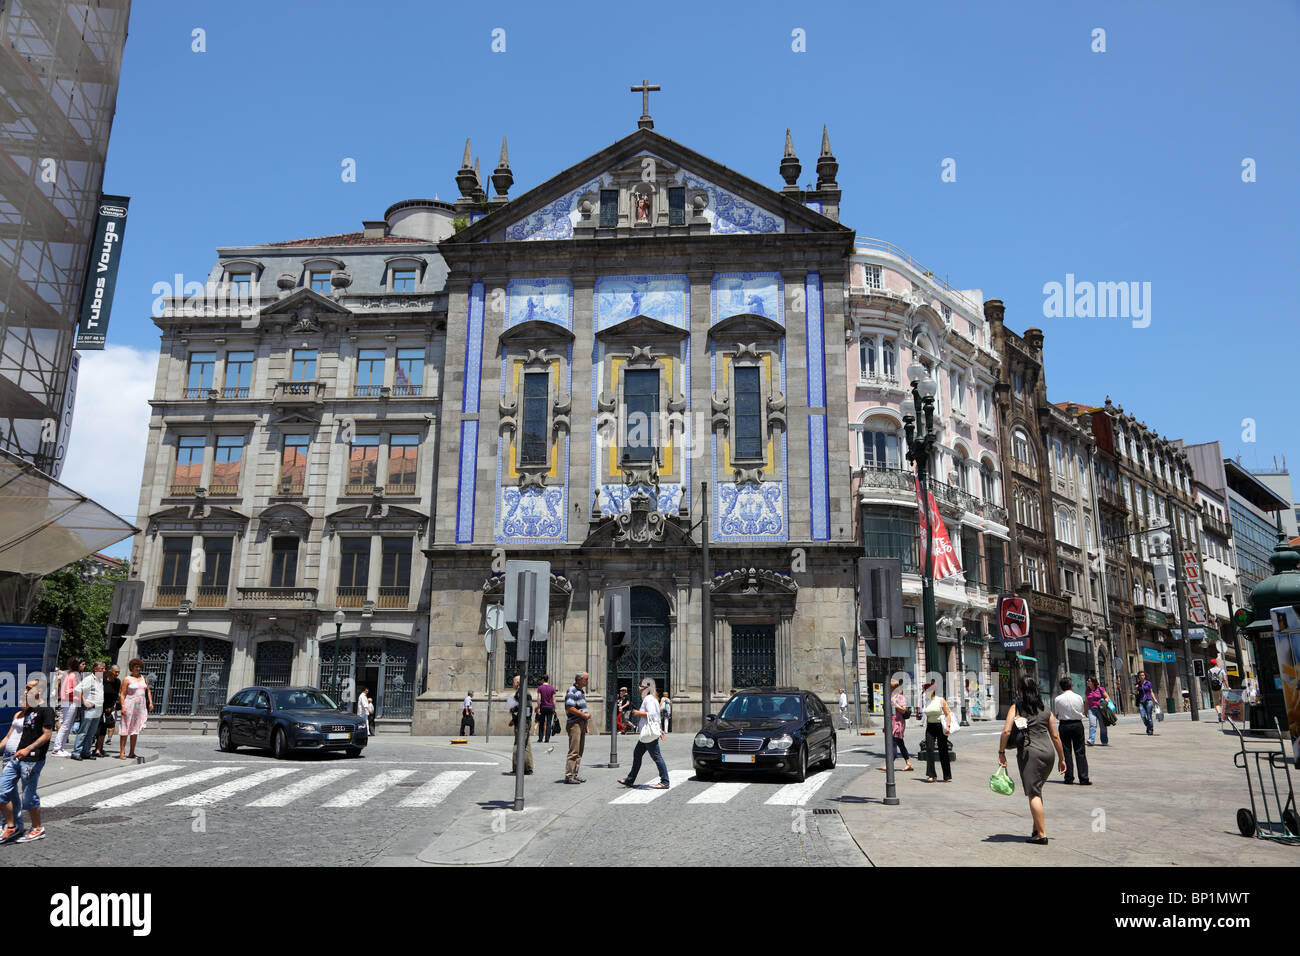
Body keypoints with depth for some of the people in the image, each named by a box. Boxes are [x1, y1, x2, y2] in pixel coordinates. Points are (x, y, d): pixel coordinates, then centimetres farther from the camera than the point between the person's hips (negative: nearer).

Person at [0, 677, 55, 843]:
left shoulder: (46, 708, -10)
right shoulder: (28, 710, 18)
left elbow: (47, 734, -16)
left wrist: (28, 749, -27)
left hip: (32, 759, -9)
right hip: (17, 757, 9)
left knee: (29, 797, 0)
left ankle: (38, 829, 15)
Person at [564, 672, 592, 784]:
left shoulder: (581, 691, 19)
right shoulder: (572, 691, -11)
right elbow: (570, 708, -20)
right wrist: (584, 715, -16)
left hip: (582, 723, 10)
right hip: (574, 724, -10)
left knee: (580, 752, 11)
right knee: (574, 752, -10)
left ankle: (574, 775, 16)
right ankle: (569, 776, -7)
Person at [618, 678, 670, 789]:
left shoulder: (649, 699, -13)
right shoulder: (648, 698, 19)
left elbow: (651, 714, -25)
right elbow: (657, 716, 23)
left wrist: (638, 713, -14)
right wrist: (660, 730, 25)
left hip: (650, 733, -11)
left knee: (656, 756, -7)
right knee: (637, 754, 14)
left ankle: (665, 782, -3)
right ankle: (630, 780, 20)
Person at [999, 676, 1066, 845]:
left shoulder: (1016, 707, 0)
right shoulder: (1045, 710, 13)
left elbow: (1006, 731, -10)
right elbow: (1055, 736, 14)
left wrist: (1001, 752, -3)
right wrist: (1062, 758, 22)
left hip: (1029, 753, -5)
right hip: (1048, 753, 5)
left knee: (1033, 794, -2)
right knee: (1037, 790, 20)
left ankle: (1041, 834, -3)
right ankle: (1037, 828, 20)